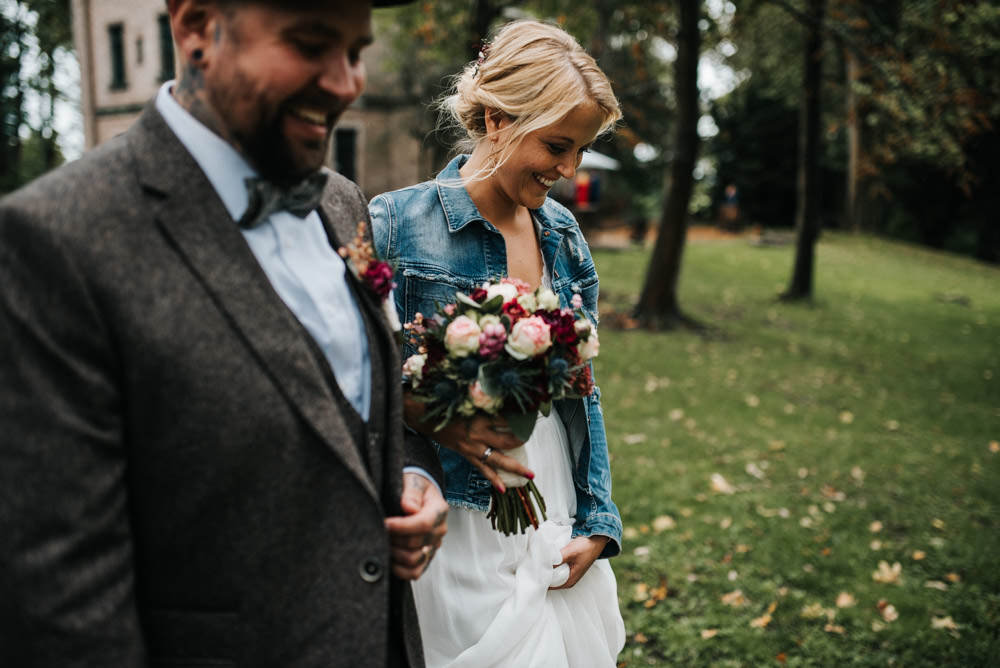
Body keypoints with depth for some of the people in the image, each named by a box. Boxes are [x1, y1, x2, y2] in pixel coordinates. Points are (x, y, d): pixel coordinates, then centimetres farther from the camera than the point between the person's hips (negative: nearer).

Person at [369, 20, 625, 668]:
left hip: (560, 530, 6)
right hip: (461, 533, -5)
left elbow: (581, 392, 10)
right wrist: (434, 419, -27)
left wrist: (597, 523, 4)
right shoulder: (397, 224, -12)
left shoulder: (564, 233, 5)